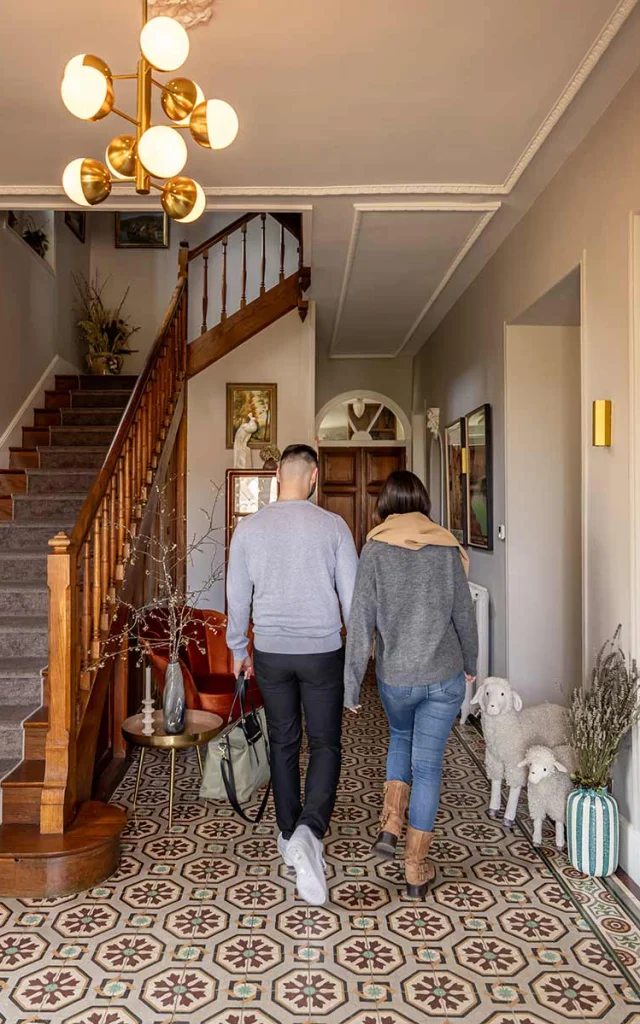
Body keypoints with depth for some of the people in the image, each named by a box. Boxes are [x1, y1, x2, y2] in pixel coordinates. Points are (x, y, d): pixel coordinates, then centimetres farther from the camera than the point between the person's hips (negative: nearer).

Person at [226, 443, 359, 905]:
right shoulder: (333, 526, -8)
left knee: (284, 744, 16)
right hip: (323, 651, -2)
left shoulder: (249, 528, -3)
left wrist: (239, 650, 15)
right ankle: (310, 831, -13)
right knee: (325, 744, 7)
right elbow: (352, 595, -5)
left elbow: (237, 597, 2)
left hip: (271, 652, 2)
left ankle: (290, 835, 28)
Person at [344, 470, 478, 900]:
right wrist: (470, 662, 18)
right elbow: (464, 614, 1)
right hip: (444, 675, 0)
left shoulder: (376, 549, -8)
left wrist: (351, 683, -4)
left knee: (401, 736, 28)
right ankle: (416, 869, 17)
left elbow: (361, 621, -10)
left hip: (395, 676, 0)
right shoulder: (446, 546, -3)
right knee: (428, 764, 9)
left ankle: (391, 825, 17)